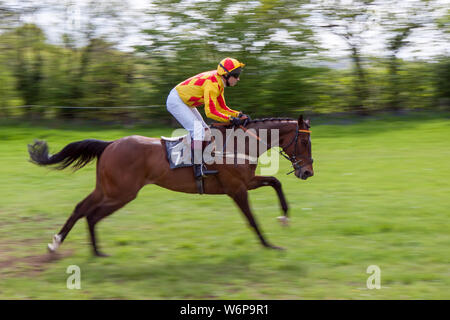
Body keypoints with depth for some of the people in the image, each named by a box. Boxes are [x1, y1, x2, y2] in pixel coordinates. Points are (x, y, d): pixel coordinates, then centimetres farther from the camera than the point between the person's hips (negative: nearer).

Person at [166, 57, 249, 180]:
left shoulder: (219, 82, 3)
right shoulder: (212, 84, -27)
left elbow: (222, 108, 9)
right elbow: (210, 112, -31)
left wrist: (239, 115, -4)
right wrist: (231, 119, -30)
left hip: (185, 103, 11)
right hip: (176, 101, -11)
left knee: (205, 130, 9)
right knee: (197, 129, -21)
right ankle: (198, 169, -24)